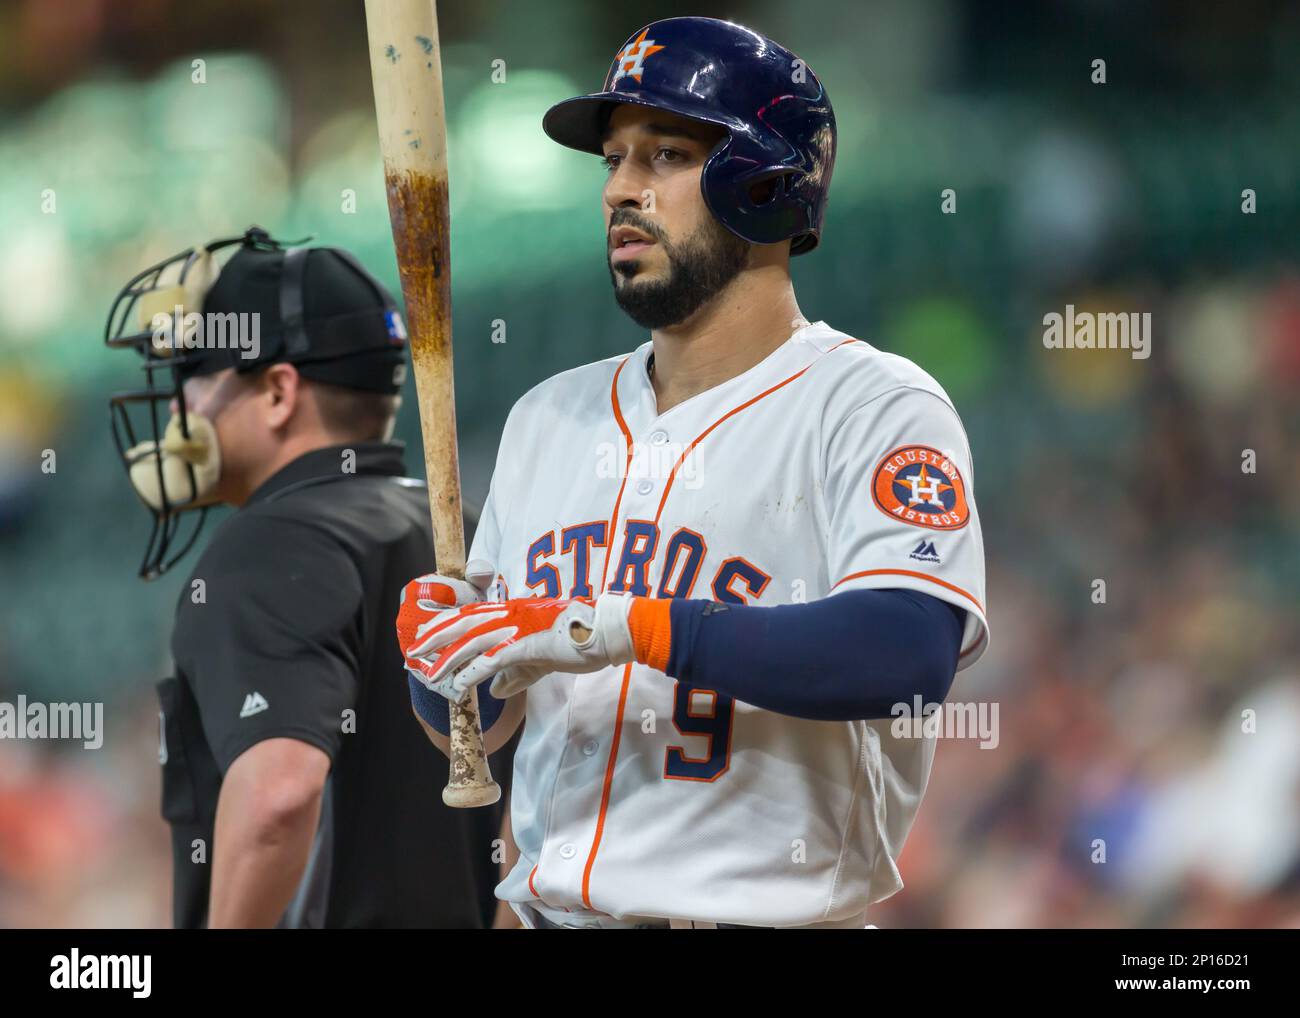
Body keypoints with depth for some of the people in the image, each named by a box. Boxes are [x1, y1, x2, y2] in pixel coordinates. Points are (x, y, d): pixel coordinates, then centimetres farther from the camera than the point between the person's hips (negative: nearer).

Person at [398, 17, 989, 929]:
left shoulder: (874, 407, -6)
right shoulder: (550, 416, 15)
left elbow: (910, 654, -23)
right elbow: (462, 717, 19)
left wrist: (619, 629, -26)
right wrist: (441, 646, -4)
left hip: (774, 910, -6)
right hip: (550, 906, 6)